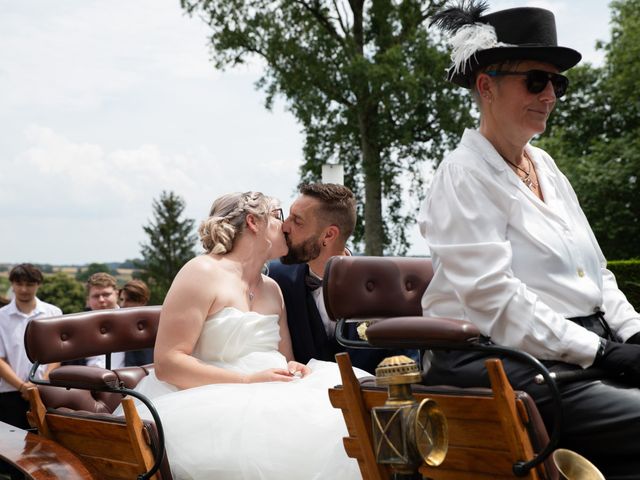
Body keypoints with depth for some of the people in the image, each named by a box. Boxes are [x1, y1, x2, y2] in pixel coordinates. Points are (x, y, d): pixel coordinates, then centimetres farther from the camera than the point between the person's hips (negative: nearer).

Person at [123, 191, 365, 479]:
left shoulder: (272, 289, 19)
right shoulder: (203, 273, -5)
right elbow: (167, 362, -13)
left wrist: (295, 370, -6)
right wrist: (248, 381, -20)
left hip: (268, 399, 8)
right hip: (213, 404, -7)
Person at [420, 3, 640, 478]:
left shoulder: (545, 165, 17)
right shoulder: (464, 176, -7)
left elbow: (594, 270, 19)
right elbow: (492, 297, -16)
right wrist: (600, 352, -16)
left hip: (589, 347, 8)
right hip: (506, 364, -8)